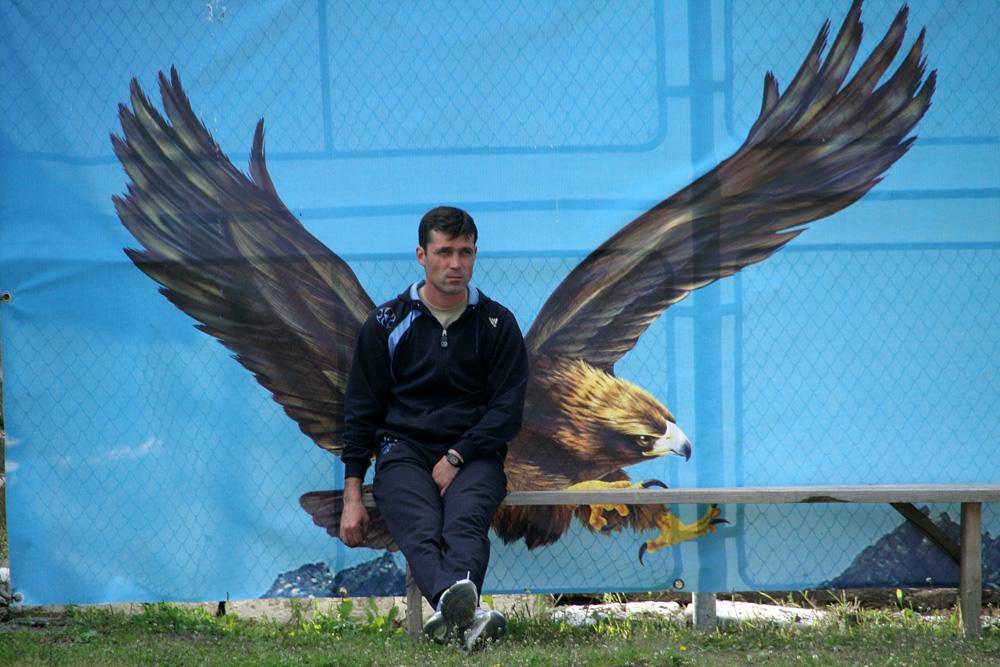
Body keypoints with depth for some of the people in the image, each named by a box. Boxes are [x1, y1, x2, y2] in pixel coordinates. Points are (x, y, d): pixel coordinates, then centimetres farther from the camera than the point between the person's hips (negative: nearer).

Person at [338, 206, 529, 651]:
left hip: (473, 455, 1)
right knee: (421, 531, -33)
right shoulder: (386, 324, 9)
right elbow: (361, 411, 10)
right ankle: (465, 613, -62)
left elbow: (507, 411, 5)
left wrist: (456, 457, -10)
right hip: (403, 451, -1)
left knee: (465, 522, -33)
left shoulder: (497, 324, 9)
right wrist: (352, 495, 2)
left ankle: (451, 616, -60)